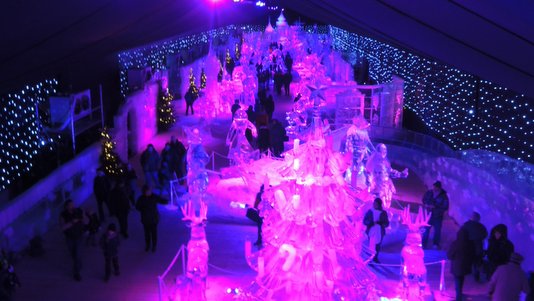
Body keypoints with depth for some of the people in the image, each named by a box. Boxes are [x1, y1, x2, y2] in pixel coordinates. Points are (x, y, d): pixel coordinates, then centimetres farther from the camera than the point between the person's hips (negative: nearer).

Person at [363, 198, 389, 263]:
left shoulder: (383, 213, -2)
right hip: (371, 232, -1)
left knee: (378, 246, 13)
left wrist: (380, 223, -22)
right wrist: (372, 223, -23)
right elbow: (365, 221, -4)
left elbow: (387, 223, -2)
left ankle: (375, 258, 31)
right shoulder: (370, 211, -3)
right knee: (371, 246, -2)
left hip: (380, 233, 1)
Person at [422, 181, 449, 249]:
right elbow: (424, 199, 7)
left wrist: (435, 207, -27)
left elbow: (445, 207, -19)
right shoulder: (429, 193, -11)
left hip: (438, 216, -2)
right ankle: (423, 243, 27)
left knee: (437, 230, 12)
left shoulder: (444, 196, -19)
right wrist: (426, 204, -15)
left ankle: (436, 244, 33)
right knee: (426, 229, 10)